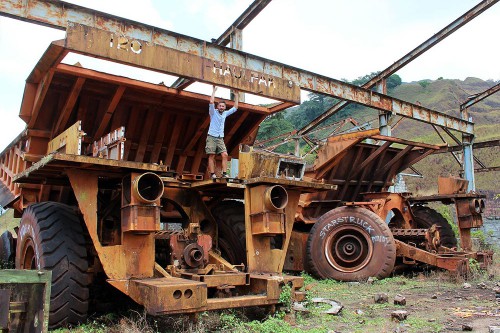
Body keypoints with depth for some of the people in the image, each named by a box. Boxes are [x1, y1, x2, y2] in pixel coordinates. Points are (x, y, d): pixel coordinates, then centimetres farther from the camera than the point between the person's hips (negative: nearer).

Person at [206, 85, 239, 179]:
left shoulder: (225, 114, 14)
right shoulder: (213, 112, 2)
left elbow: (235, 108, 17)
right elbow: (211, 102, -15)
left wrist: (236, 96, 14)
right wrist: (214, 91, -10)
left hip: (220, 138, 4)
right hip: (211, 137, -4)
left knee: (225, 155, -11)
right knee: (211, 156, -5)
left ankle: (224, 173, -12)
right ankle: (212, 174, -5)